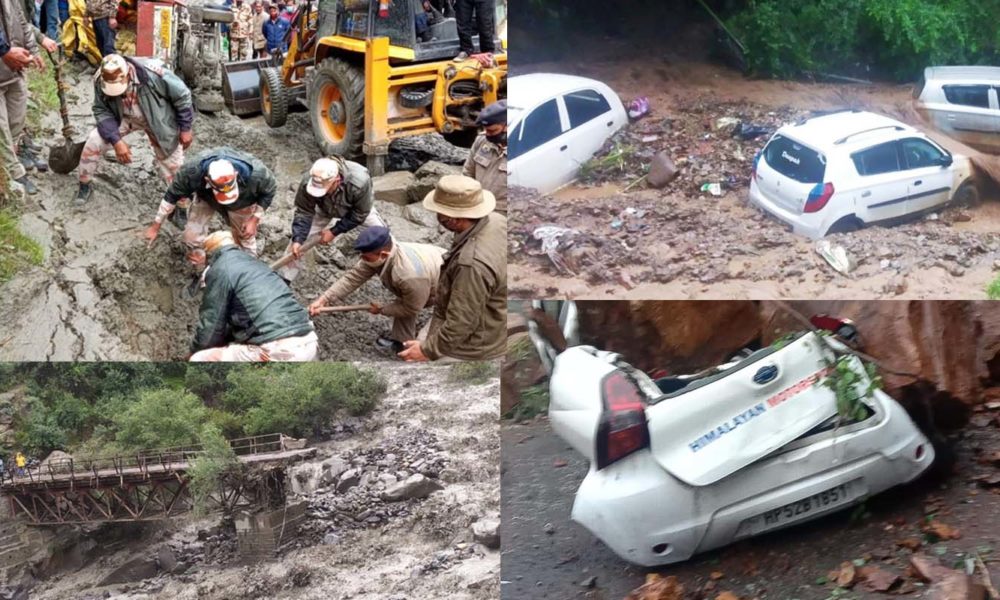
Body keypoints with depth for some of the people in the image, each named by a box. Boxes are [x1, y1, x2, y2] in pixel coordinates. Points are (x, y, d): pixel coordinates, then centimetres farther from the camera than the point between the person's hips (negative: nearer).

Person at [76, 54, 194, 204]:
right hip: (124, 118, 2)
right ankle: (84, 185, 11)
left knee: (172, 162, 0)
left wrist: (185, 128, -14)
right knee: (94, 142, -13)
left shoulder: (153, 74, -38)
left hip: (157, 121, -2)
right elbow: (102, 111, -14)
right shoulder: (101, 80, -27)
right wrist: (116, 140, -28)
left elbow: (182, 96, -23)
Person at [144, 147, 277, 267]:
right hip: (205, 198, 1)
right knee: (192, 237, -4)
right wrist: (156, 225, -15)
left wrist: (254, 219, -23)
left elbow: (270, 191, -20)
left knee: (246, 237, 9)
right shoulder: (192, 170, -43)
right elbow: (172, 195, -23)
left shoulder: (255, 172, -45)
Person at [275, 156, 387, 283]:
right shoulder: (308, 182, -40)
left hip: (357, 208, -1)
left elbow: (359, 214, -29)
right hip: (324, 210, 1)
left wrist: (334, 231, -26)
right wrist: (298, 239, -37)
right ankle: (283, 278, 6)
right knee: (299, 237, -8)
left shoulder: (359, 182, -46)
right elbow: (304, 212, -26)